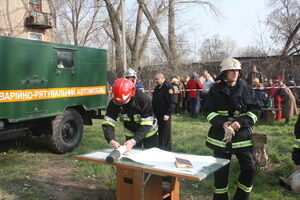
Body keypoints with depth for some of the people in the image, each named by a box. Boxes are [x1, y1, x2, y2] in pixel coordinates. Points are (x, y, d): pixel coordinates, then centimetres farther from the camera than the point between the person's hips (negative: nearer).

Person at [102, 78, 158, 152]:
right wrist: (111, 140, -41)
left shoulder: (144, 99, -33)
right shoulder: (114, 103, -23)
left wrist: (133, 141, -45)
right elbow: (107, 123, -24)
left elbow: (146, 125, -34)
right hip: (130, 134, 2)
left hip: (149, 134, -2)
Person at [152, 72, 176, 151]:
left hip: (164, 116, -8)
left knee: (165, 134, 0)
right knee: (160, 133, 15)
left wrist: (168, 114, -21)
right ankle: (160, 148, 26)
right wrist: (154, 112, 17)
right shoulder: (157, 87, 14)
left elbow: (172, 102, -18)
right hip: (157, 115, 8)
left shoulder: (168, 87, -13)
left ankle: (167, 150, 10)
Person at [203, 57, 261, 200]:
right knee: (221, 170, 8)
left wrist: (241, 122, -15)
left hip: (243, 135, 2)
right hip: (221, 136, -1)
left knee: (249, 168, 3)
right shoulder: (216, 90, -2)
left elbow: (255, 110, 1)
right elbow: (208, 111, -1)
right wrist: (222, 123, -18)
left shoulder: (246, 89, 2)